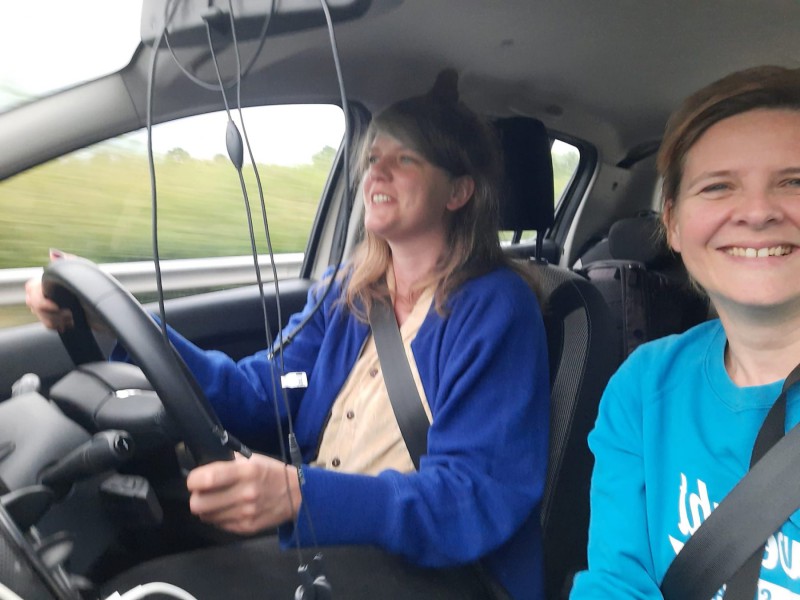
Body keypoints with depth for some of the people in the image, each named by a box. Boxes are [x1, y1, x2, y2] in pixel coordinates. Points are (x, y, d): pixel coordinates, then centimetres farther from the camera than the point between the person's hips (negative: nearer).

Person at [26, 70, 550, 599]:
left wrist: (301, 496, -37)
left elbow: (478, 499, -21)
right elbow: (256, 395, 2)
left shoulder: (495, 308, -12)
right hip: (318, 546, 5)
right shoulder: (344, 293, 9)